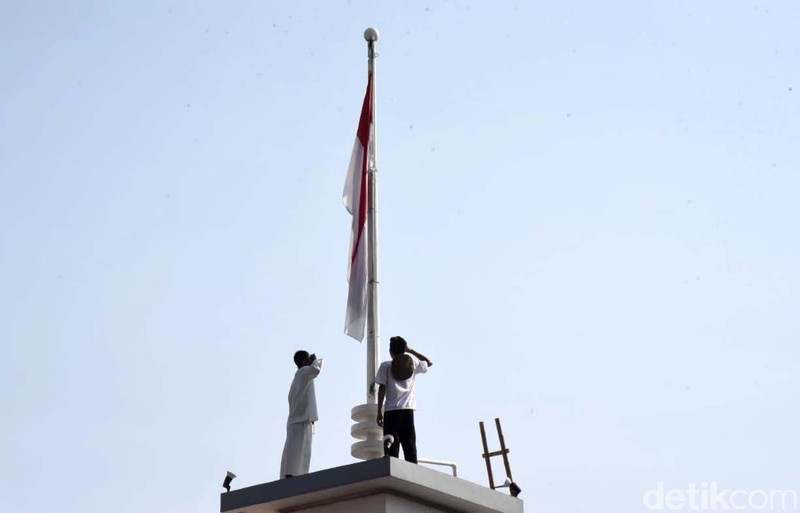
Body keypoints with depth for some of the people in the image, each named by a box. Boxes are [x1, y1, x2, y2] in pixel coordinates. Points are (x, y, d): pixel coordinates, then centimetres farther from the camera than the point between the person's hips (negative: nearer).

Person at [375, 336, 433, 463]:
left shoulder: (385, 366, 4)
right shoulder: (413, 364, 10)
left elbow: (382, 389, -3)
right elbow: (429, 362, 29)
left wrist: (379, 411, 0)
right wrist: (411, 351, 26)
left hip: (391, 410, -2)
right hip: (408, 409, 2)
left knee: (392, 447, -4)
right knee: (409, 445, 4)